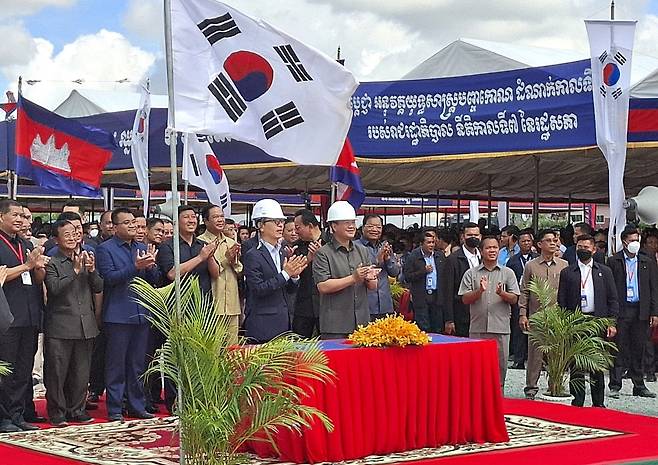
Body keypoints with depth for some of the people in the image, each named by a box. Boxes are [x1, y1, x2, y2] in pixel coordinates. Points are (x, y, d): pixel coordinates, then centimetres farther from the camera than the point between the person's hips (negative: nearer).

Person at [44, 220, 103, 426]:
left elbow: (99, 288, 9)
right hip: (60, 327, -5)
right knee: (57, 371, -1)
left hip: (86, 325, 5)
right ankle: (57, 412, 8)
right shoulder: (52, 262, -3)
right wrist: (75, 270, -19)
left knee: (81, 372, 10)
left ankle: (77, 409, 19)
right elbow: (54, 288, -17)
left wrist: (91, 270, -9)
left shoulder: (87, 258, 13)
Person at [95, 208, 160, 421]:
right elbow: (109, 278, -15)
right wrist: (135, 267, -22)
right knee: (116, 364, 0)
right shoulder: (105, 249, -4)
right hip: (118, 315, -6)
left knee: (138, 364, 11)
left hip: (141, 314, 6)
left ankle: (137, 406, 19)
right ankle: (114, 409, 5)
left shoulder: (143, 248, 14)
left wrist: (150, 265, -10)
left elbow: (155, 280, 11)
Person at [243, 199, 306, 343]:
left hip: (285, 322, 7)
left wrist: (294, 276, -5)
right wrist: (285, 274, -19)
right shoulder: (252, 255, -8)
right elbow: (258, 289, -16)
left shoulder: (283, 253, 14)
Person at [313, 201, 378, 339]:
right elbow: (322, 286, -15)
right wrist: (353, 278, -19)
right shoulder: (323, 253, -4)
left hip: (362, 322, 5)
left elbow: (373, 286, 14)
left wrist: (369, 279, -10)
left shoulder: (362, 251, 14)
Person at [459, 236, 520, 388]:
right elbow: (465, 299, 2)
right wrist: (480, 290, -14)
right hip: (477, 328, 0)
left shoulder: (508, 273, 9)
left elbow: (514, 299, 4)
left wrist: (501, 293, -15)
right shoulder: (471, 274, 8)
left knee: (500, 364, 2)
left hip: (500, 328, 0)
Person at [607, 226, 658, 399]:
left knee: (638, 350, 8)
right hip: (620, 311, -3)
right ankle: (615, 386, 3)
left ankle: (639, 386, 15)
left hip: (641, 312, 3)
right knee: (619, 349, -2)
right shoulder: (613, 261, 1)